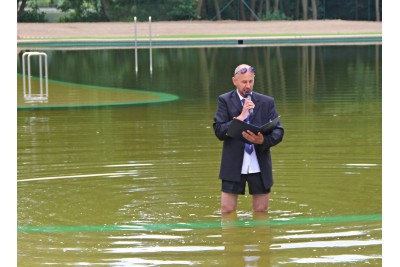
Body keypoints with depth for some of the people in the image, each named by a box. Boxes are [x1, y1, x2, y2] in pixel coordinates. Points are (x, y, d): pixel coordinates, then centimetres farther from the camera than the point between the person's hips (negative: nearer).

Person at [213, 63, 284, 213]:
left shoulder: (267, 102, 7)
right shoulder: (225, 101, 2)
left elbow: (278, 131, 0)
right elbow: (219, 131, -8)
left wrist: (263, 140, -21)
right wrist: (240, 117, -18)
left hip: (259, 166, 2)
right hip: (234, 166, -2)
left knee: (261, 211, 8)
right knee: (227, 211, -1)